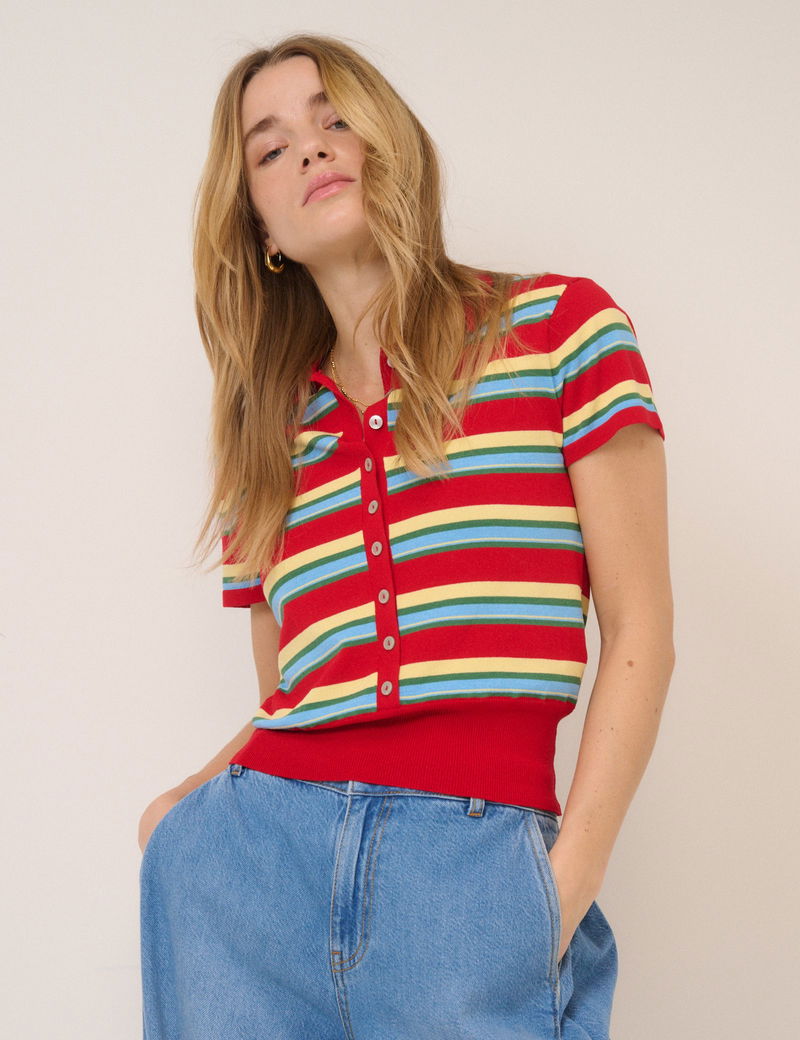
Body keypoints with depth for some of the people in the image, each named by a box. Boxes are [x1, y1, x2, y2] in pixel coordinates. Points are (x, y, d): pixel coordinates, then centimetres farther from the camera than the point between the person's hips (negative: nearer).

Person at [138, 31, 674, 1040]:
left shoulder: (559, 323, 5)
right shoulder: (267, 432, 15)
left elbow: (639, 631, 1)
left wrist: (568, 884, -8)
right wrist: (182, 807, 0)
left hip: (477, 872, -3)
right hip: (247, 854, 3)